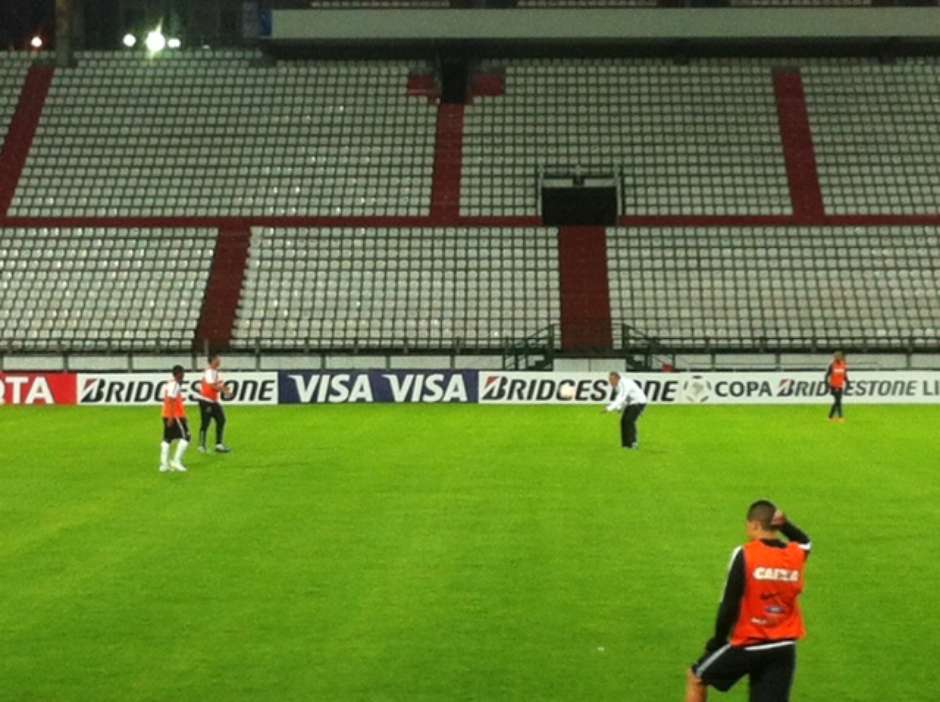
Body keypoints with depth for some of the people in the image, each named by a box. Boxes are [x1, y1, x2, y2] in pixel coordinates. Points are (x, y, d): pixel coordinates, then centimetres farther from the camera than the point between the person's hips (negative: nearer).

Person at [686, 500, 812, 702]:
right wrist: (785, 524, 7)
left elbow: (729, 605, -14)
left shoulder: (745, 555, -14)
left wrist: (717, 641, 0)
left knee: (695, 677, 20)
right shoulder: (796, 554, 0)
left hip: (748, 646, -4)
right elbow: (804, 541, 27)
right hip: (783, 649, 4)